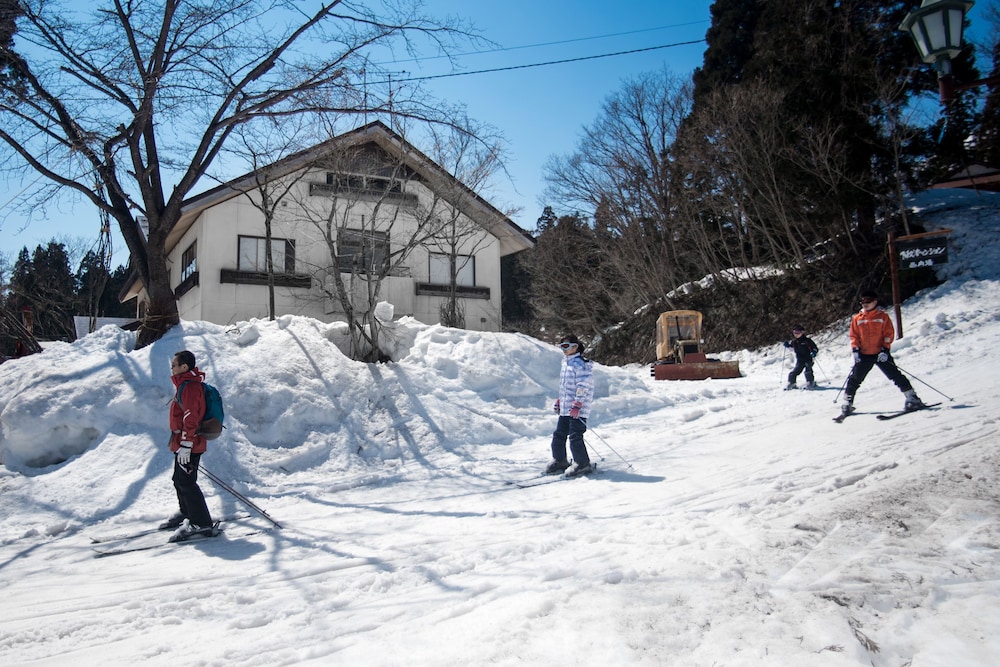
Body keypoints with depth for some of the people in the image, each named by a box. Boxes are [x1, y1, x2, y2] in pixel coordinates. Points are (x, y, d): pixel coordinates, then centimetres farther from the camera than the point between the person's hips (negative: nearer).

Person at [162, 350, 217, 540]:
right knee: (179, 480, 21)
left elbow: (191, 418, -24)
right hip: (182, 443, 11)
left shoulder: (189, 387, -19)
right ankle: (186, 513, 37)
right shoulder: (185, 384, 15)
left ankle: (201, 523, -5)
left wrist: (185, 446, -25)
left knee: (185, 482, -9)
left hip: (188, 445, -11)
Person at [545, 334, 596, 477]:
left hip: (578, 410, -9)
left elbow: (583, 387, -18)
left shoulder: (581, 364, -12)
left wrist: (577, 405, -22)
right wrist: (559, 401, 24)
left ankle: (583, 464, 3)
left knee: (575, 437, -9)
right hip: (565, 408, 9)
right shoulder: (566, 363, 17)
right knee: (559, 435, 11)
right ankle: (559, 461, 23)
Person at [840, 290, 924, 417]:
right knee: (854, 380, 3)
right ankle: (847, 404, 12)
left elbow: (889, 334, -2)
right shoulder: (857, 319, 7)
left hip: (881, 354, -2)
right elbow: (854, 336, 8)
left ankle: (912, 398, 2)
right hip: (864, 355, 2)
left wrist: (885, 350, -12)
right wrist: (855, 350, -5)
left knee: (896, 376, -6)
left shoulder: (883, 316, 1)